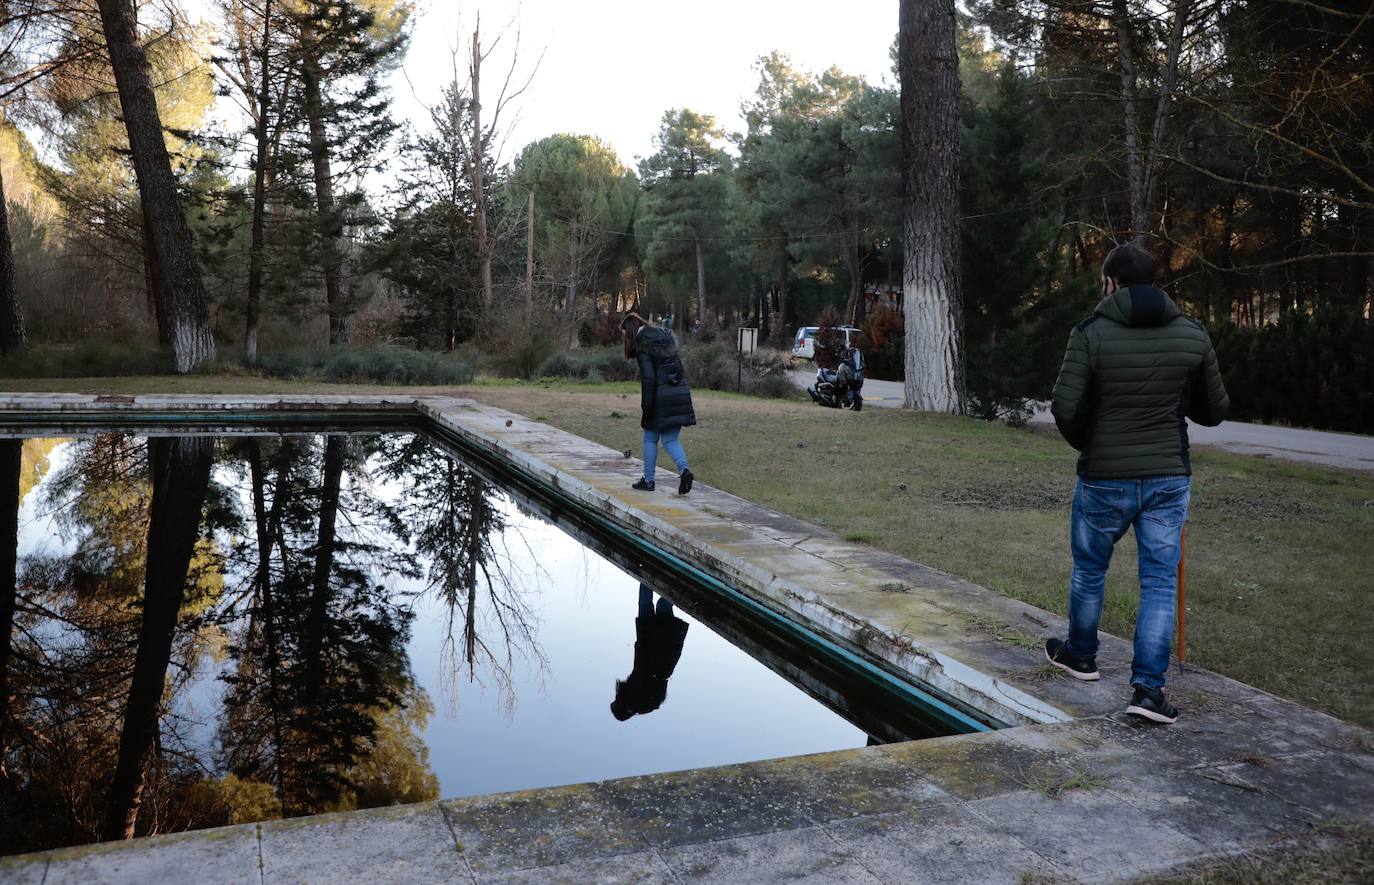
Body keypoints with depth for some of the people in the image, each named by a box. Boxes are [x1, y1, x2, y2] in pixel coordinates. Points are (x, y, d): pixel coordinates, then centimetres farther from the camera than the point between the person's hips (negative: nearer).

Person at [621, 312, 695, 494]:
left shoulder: (642, 345, -8)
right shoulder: (665, 337, 14)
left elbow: (648, 378, -15)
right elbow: (680, 368, 15)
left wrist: (646, 406, -12)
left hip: (660, 397, -6)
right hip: (680, 393, 6)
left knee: (650, 439, 9)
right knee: (670, 439, 10)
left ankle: (648, 480, 16)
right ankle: (684, 469, -14)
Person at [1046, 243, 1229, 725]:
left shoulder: (1091, 333, -11)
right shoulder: (1192, 334, -1)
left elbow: (1065, 408, -17)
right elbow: (1215, 410, 5)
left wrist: (1085, 444, 3)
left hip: (1104, 478, -2)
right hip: (1169, 478, 2)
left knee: (1089, 569, 17)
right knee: (1160, 582, 6)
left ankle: (1080, 656, 36)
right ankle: (1148, 687, 1)